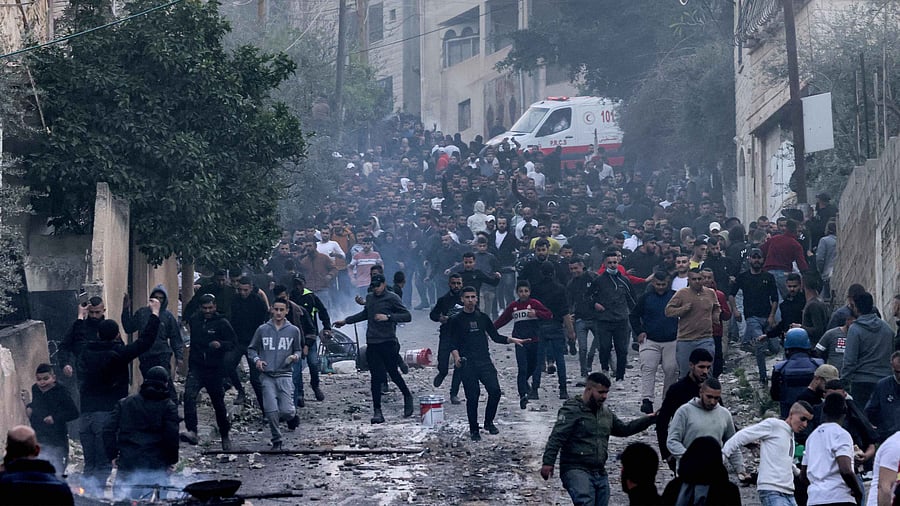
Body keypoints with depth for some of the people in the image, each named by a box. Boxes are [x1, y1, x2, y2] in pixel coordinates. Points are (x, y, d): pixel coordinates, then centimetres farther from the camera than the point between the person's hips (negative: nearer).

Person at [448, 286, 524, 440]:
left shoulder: (482, 318, 13)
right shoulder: (456, 320, 3)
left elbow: (495, 337, 18)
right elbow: (452, 343, -1)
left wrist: (511, 340, 3)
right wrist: (456, 357, -19)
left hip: (485, 361, 3)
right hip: (467, 364, -3)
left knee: (495, 391, -11)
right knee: (472, 396, -4)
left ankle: (489, 422, 9)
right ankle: (474, 430, 10)